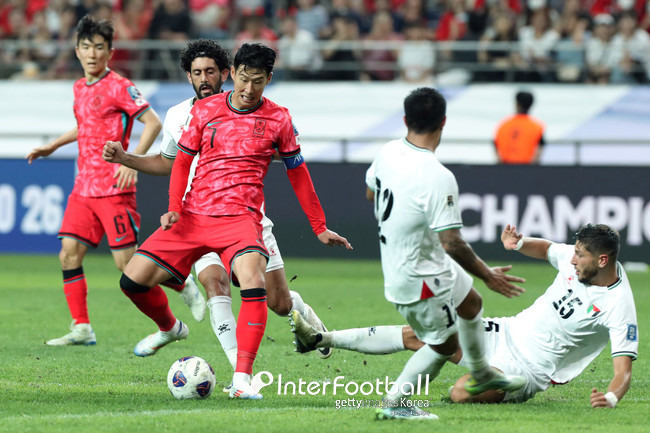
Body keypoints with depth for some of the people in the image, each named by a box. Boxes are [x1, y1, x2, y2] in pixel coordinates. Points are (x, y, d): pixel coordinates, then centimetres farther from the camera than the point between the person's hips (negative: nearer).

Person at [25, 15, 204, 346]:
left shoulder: (118, 87, -10)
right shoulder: (80, 88, 14)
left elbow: (153, 123, -14)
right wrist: (53, 146, 31)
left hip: (113, 188, -7)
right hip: (84, 188, 7)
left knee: (127, 262, -7)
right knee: (69, 254, -3)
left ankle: (185, 286, 15)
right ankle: (81, 329, 0)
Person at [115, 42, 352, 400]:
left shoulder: (278, 119, 4)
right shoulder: (204, 110, 6)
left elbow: (298, 172, 13)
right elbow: (183, 160, 14)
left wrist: (320, 228, 16)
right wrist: (174, 208, -3)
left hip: (240, 219, -3)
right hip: (193, 216, 3)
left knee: (254, 283, -31)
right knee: (133, 279, -4)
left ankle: (242, 379, -30)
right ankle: (169, 328, 28)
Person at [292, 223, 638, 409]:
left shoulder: (619, 307, -23)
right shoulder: (575, 258, -2)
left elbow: (623, 370, -26)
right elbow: (544, 248, 20)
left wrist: (611, 397, -48)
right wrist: (518, 243, -2)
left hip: (529, 367, -7)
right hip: (508, 332, 7)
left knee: (461, 394, -32)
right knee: (415, 335, 3)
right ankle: (321, 339, 10)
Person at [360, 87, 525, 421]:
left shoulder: (388, 153, -7)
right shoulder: (438, 178, -32)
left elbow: (371, 193, 14)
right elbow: (453, 244, -30)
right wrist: (487, 275, -14)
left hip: (395, 261, 9)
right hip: (421, 277, -9)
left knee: (470, 302, 27)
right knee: (444, 344, 10)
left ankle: (481, 374, 47)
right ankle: (393, 402, 14)